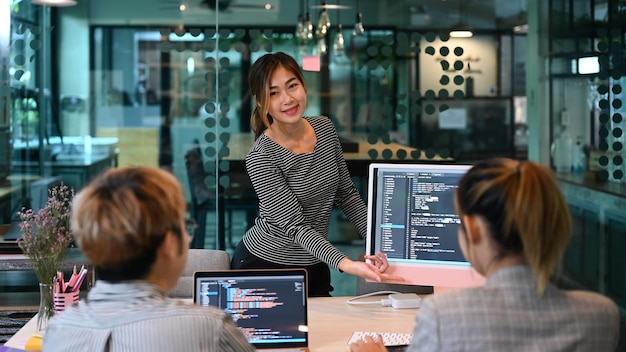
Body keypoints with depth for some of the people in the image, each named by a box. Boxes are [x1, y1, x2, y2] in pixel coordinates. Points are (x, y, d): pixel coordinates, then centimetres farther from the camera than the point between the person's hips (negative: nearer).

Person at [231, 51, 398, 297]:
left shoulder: (325, 128, -2)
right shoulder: (261, 157, -21)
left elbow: (346, 193, 8)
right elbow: (295, 226, -25)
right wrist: (345, 265, -37)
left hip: (315, 265, 6)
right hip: (265, 264, -5)